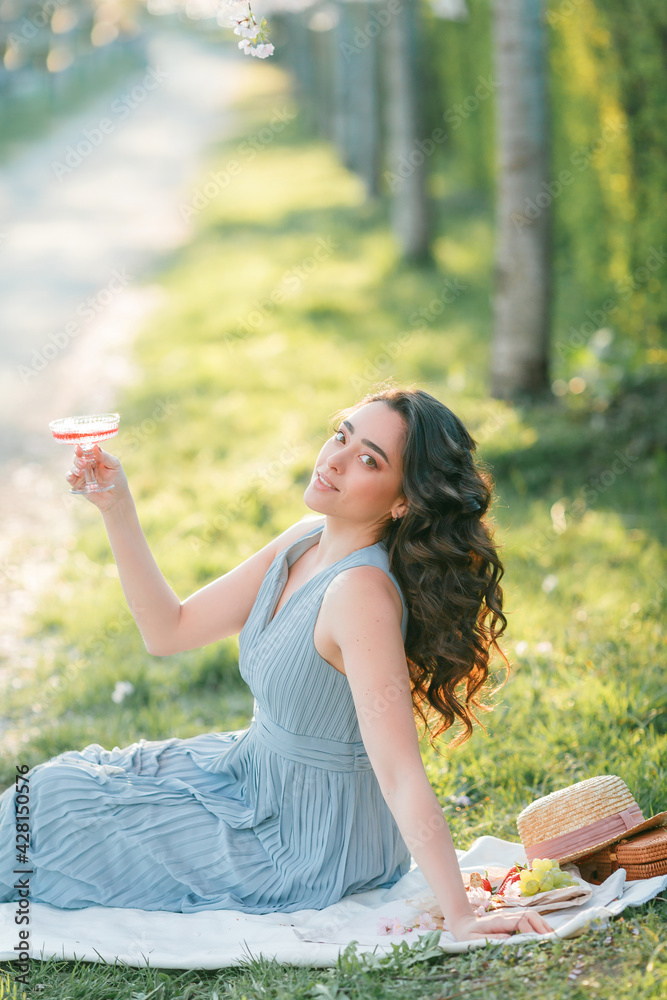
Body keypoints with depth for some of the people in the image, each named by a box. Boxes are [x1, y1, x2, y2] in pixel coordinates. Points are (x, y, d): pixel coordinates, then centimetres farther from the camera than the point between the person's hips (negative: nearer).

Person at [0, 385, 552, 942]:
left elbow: (402, 776, -34)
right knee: (70, 779, 20)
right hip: (261, 776, 8)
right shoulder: (306, 542, -5)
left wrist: (462, 918, -36)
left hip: (305, 850, -8)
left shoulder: (363, 592, -32)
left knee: (55, 802, 3)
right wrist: (116, 508, -7)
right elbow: (169, 631, 1)